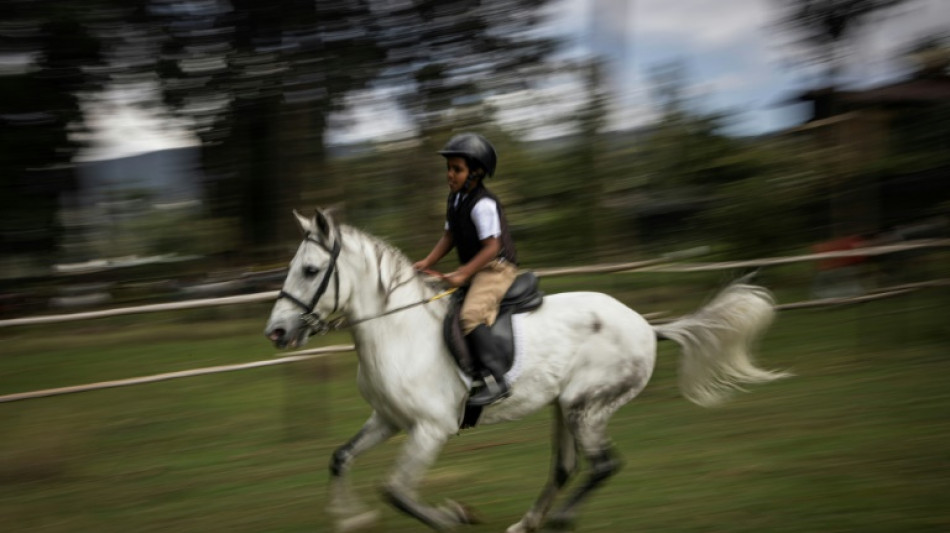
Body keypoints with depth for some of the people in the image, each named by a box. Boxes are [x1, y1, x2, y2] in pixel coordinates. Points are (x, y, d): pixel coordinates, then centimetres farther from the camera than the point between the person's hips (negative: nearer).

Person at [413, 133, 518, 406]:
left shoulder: (483, 204, -18)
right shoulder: (455, 199, 11)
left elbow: (491, 247, -22)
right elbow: (449, 237, 16)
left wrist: (463, 274, -25)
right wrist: (427, 263, 4)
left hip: (497, 268, -11)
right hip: (473, 270, 11)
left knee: (470, 315, -29)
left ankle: (496, 380, -30)